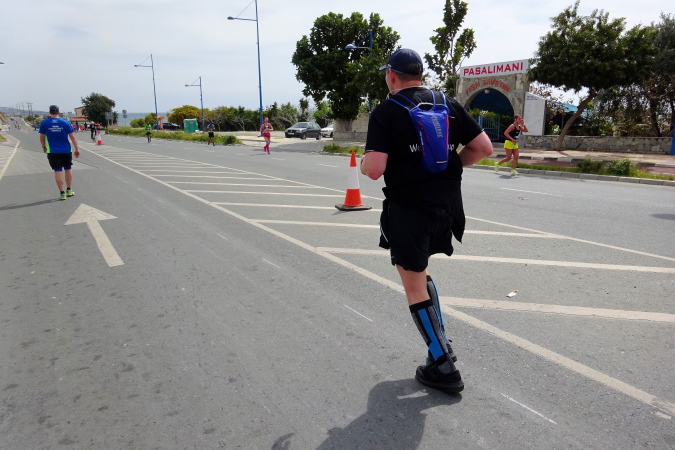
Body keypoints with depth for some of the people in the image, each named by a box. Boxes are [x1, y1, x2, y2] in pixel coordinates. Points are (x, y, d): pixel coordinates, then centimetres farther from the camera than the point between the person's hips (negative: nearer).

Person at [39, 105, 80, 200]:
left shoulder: (44, 123, -2)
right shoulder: (65, 123, -3)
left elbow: (42, 138, 6)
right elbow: (72, 137, -2)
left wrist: (44, 147, 22)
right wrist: (77, 149, 5)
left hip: (53, 152, 0)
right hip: (66, 151, 1)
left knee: (58, 171, 2)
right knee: (68, 169, 16)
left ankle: (62, 193, 1)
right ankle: (69, 190, 23)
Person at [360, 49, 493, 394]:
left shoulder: (386, 111, -7)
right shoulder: (449, 104, 8)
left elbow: (375, 168, -17)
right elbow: (484, 148, 4)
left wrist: (363, 163, 6)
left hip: (408, 209, -6)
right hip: (448, 207, 6)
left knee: (415, 288, 6)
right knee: (420, 272, 26)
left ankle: (443, 367, 13)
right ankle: (441, 343, 27)